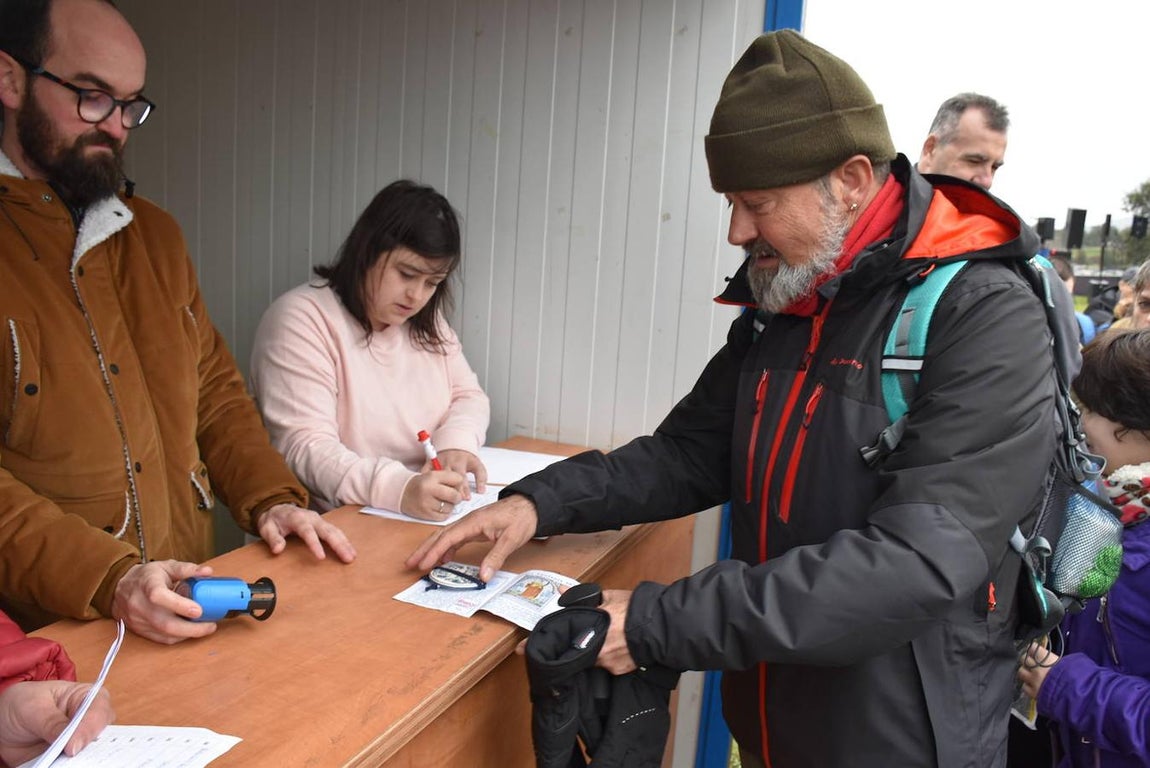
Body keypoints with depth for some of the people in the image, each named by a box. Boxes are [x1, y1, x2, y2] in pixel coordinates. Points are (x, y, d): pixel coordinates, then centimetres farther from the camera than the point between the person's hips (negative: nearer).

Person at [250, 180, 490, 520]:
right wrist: (400, 489, -33)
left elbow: (467, 395, 13)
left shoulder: (426, 321, 11)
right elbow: (305, 448, -19)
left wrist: (456, 444, -10)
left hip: (429, 519, 5)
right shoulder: (301, 319, -11)